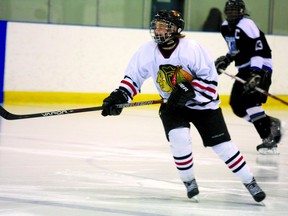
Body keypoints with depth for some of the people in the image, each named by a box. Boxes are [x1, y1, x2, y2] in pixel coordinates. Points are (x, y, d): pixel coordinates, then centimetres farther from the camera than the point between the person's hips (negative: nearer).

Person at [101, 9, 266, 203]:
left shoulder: (192, 49, -24)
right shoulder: (147, 52, -12)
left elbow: (210, 78, -21)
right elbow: (133, 77, -1)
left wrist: (188, 90, -31)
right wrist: (119, 96, -15)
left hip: (202, 103, -3)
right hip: (172, 105, 3)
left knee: (222, 145, -4)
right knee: (179, 137, -23)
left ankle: (250, 182, 10)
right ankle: (189, 181, -1)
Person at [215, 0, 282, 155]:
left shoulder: (247, 25, -17)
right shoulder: (226, 27, 12)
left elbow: (259, 49, -26)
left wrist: (255, 72, -34)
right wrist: (226, 60, 13)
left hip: (260, 67, -10)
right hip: (244, 69, 10)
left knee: (249, 100, -24)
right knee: (237, 105, 5)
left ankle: (270, 138, -26)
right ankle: (271, 123, 18)